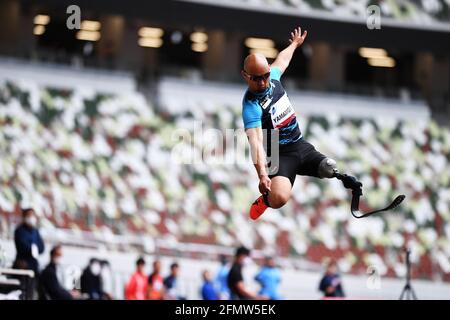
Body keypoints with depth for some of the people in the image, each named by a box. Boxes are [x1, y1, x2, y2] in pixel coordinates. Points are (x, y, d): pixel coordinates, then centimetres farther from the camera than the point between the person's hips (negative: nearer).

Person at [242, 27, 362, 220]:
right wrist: (262, 174, -49)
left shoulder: (272, 78, 1)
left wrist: (294, 44, 46)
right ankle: (266, 198, 4)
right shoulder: (251, 105, -21)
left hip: (301, 146, 6)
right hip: (279, 155, -6)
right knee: (279, 199, -31)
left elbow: (282, 61, 26)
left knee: (332, 170, -22)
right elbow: (255, 141, -35)